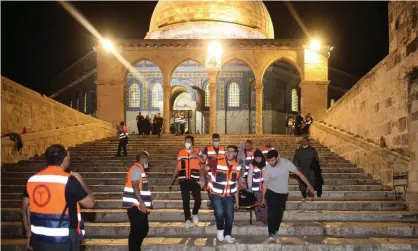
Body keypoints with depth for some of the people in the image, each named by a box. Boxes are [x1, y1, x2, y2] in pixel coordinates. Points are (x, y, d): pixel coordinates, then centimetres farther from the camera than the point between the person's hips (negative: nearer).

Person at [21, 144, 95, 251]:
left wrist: (28, 235, 18)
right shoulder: (68, 180, -15)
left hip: (39, 239, 5)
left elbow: (24, 209, 9)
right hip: (63, 241, -5)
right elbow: (90, 203, -6)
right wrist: (81, 182, 8)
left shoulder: (32, 180, 2)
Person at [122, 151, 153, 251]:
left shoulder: (139, 169, 19)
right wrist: (141, 203, -24)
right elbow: (135, 187, -20)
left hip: (138, 205, 10)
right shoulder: (136, 169, -12)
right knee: (136, 231, -5)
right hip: (135, 205, -10)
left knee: (143, 229, 15)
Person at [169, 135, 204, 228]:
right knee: (185, 200, 1)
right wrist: (172, 181, 12)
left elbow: (202, 161, -17)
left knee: (198, 199, -5)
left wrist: (193, 152, -22)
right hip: (183, 180, 1)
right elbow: (177, 167, 14)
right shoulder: (180, 153, 9)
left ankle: (194, 214, 23)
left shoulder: (197, 151, 3)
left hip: (194, 179, -1)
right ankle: (187, 219, 14)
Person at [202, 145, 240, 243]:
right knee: (219, 213, -18)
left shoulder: (237, 167, 1)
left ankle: (227, 235, 24)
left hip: (229, 195, 4)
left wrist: (237, 200, 12)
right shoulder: (217, 162, -14)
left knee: (230, 216, 2)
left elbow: (236, 184, 9)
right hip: (216, 194, -3)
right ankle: (220, 230, 11)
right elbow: (204, 169, -9)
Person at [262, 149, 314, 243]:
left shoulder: (286, 163, -18)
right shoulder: (267, 168, -16)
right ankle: (271, 235, -11)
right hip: (271, 192, -1)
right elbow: (265, 183, -6)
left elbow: (299, 173, -10)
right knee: (271, 213, -14)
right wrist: (263, 198, -1)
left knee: (279, 214, 9)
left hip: (283, 193, 1)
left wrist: (308, 185, -11)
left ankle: (275, 232, 29)